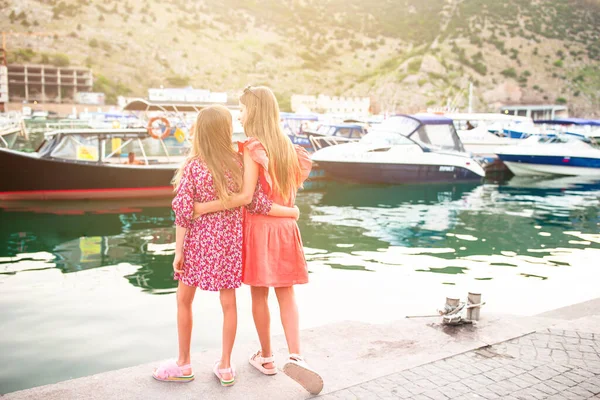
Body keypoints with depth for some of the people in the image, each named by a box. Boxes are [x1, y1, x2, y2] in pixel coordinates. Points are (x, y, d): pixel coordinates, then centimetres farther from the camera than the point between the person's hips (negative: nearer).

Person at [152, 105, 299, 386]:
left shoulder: (192, 167, -12)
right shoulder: (239, 164, -7)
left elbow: (183, 214, -12)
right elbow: (258, 204, -5)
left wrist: (178, 251, -4)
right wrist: (291, 211, 9)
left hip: (199, 241, -2)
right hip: (229, 241, 2)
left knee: (184, 301, 16)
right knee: (228, 302, 12)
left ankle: (183, 365, 27)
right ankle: (225, 366, 22)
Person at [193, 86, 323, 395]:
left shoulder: (253, 147, -12)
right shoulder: (286, 146, 9)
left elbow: (246, 196, -19)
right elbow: (289, 188, 10)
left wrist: (206, 207, -15)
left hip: (259, 227, -5)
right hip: (285, 228, 5)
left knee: (259, 295, 9)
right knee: (286, 294, 9)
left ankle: (266, 357, 23)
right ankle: (295, 356, -5)